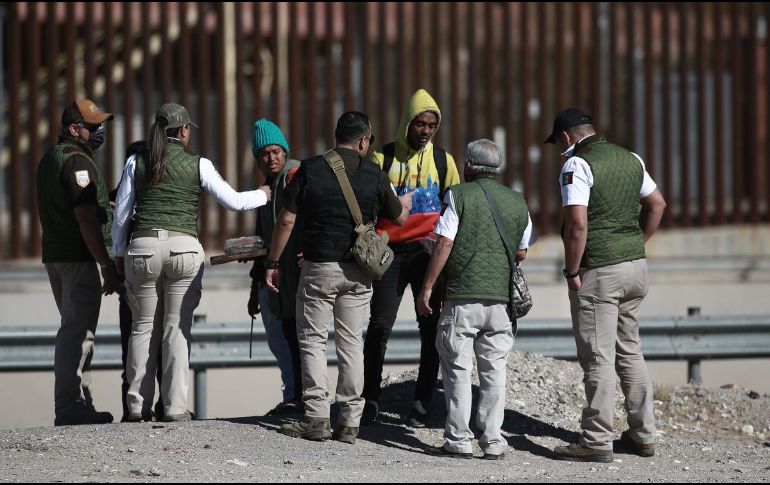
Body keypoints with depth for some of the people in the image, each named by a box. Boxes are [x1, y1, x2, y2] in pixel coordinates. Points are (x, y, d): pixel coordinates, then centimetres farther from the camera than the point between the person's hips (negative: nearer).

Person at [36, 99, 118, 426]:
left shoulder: (50, 158, 17)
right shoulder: (77, 161, -14)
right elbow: (86, 218, -20)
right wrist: (107, 266, -19)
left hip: (54, 253, 10)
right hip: (78, 257, -10)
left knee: (73, 329, 16)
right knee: (78, 331, -9)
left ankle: (78, 402, 21)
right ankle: (70, 406, -10)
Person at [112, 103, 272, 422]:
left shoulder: (136, 163, 7)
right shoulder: (198, 165, 3)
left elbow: (121, 213, 8)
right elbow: (233, 201, 6)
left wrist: (119, 252, 20)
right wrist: (263, 195, 25)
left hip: (142, 248, 2)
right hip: (184, 248, -1)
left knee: (143, 327, 9)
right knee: (177, 329, 2)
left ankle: (138, 406, 8)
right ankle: (175, 407, -2)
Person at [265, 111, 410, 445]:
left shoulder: (310, 170, -4)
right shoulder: (374, 175, 0)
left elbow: (286, 220, -5)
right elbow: (399, 218, 13)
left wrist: (273, 262, 4)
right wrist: (406, 202, 37)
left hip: (319, 267, -2)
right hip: (359, 271, 2)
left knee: (312, 340, 6)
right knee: (351, 342, 8)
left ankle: (316, 416, -3)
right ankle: (350, 422, 7)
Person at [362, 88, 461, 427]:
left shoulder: (443, 161, 9)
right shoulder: (383, 158, 4)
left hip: (429, 250, 1)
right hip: (391, 250, -1)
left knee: (430, 328, 1)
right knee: (379, 326, -5)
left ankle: (422, 404, 6)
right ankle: (370, 400, 3)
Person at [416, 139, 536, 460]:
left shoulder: (459, 195, -3)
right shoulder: (517, 202, 10)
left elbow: (444, 244, -8)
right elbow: (522, 253, 14)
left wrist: (427, 287, -3)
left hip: (463, 297, -4)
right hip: (502, 300, 4)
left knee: (457, 368, 3)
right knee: (494, 370, 8)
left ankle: (458, 441, 1)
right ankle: (493, 441, 6)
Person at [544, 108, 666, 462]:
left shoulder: (577, 164, -13)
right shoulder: (629, 158, 11)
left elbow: (578, 223, -21)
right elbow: (657, 204, 19)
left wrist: (572, 271, -13)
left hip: (597, 273, -8)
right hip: (635, 266, 8)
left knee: (598, 358, -3)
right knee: (629, 351, 17)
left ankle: (597, 442, 0)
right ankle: (643, 434, 20)